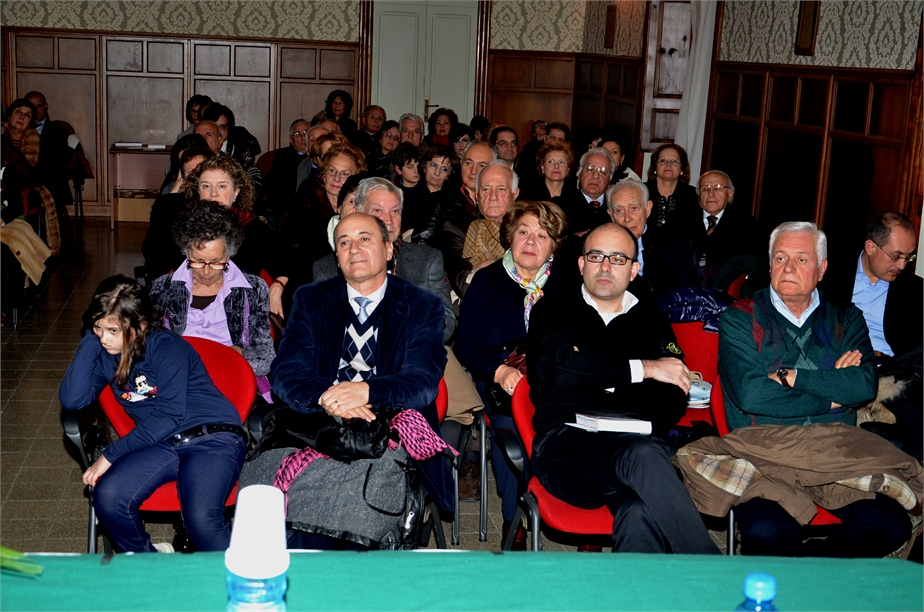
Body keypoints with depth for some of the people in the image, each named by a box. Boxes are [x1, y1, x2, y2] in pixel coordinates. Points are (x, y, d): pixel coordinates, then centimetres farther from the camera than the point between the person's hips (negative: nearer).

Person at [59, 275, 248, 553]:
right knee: (107, 497, -24)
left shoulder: (167, 347, -8)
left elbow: (168, 416, -13)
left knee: (201, 520, -33)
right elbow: (72, 400, -3)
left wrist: (110, 455, -11)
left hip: (213, 438, -6)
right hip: (161, 445, 6)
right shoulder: (104, 354, 11)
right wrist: (90, 339, -4)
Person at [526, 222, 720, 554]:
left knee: (641, 515, -37)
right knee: (643, 454, -36)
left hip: (635, 444, 2)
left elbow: (674, 399, 9)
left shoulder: (652, 321, 24)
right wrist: (645, 368, -1)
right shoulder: (552, 312, 17)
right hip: (565, 446, -2)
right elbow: (557, 370, -6)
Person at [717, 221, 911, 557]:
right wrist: (832, 396, -4)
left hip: (837, 457, 4)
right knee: (765, 533, -33)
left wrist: (790, 377, -8)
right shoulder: (740, 318, 7)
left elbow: (866, 385, -2)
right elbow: (749, 394, -10)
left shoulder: (846, 319, 16)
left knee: (891, 525, -22)